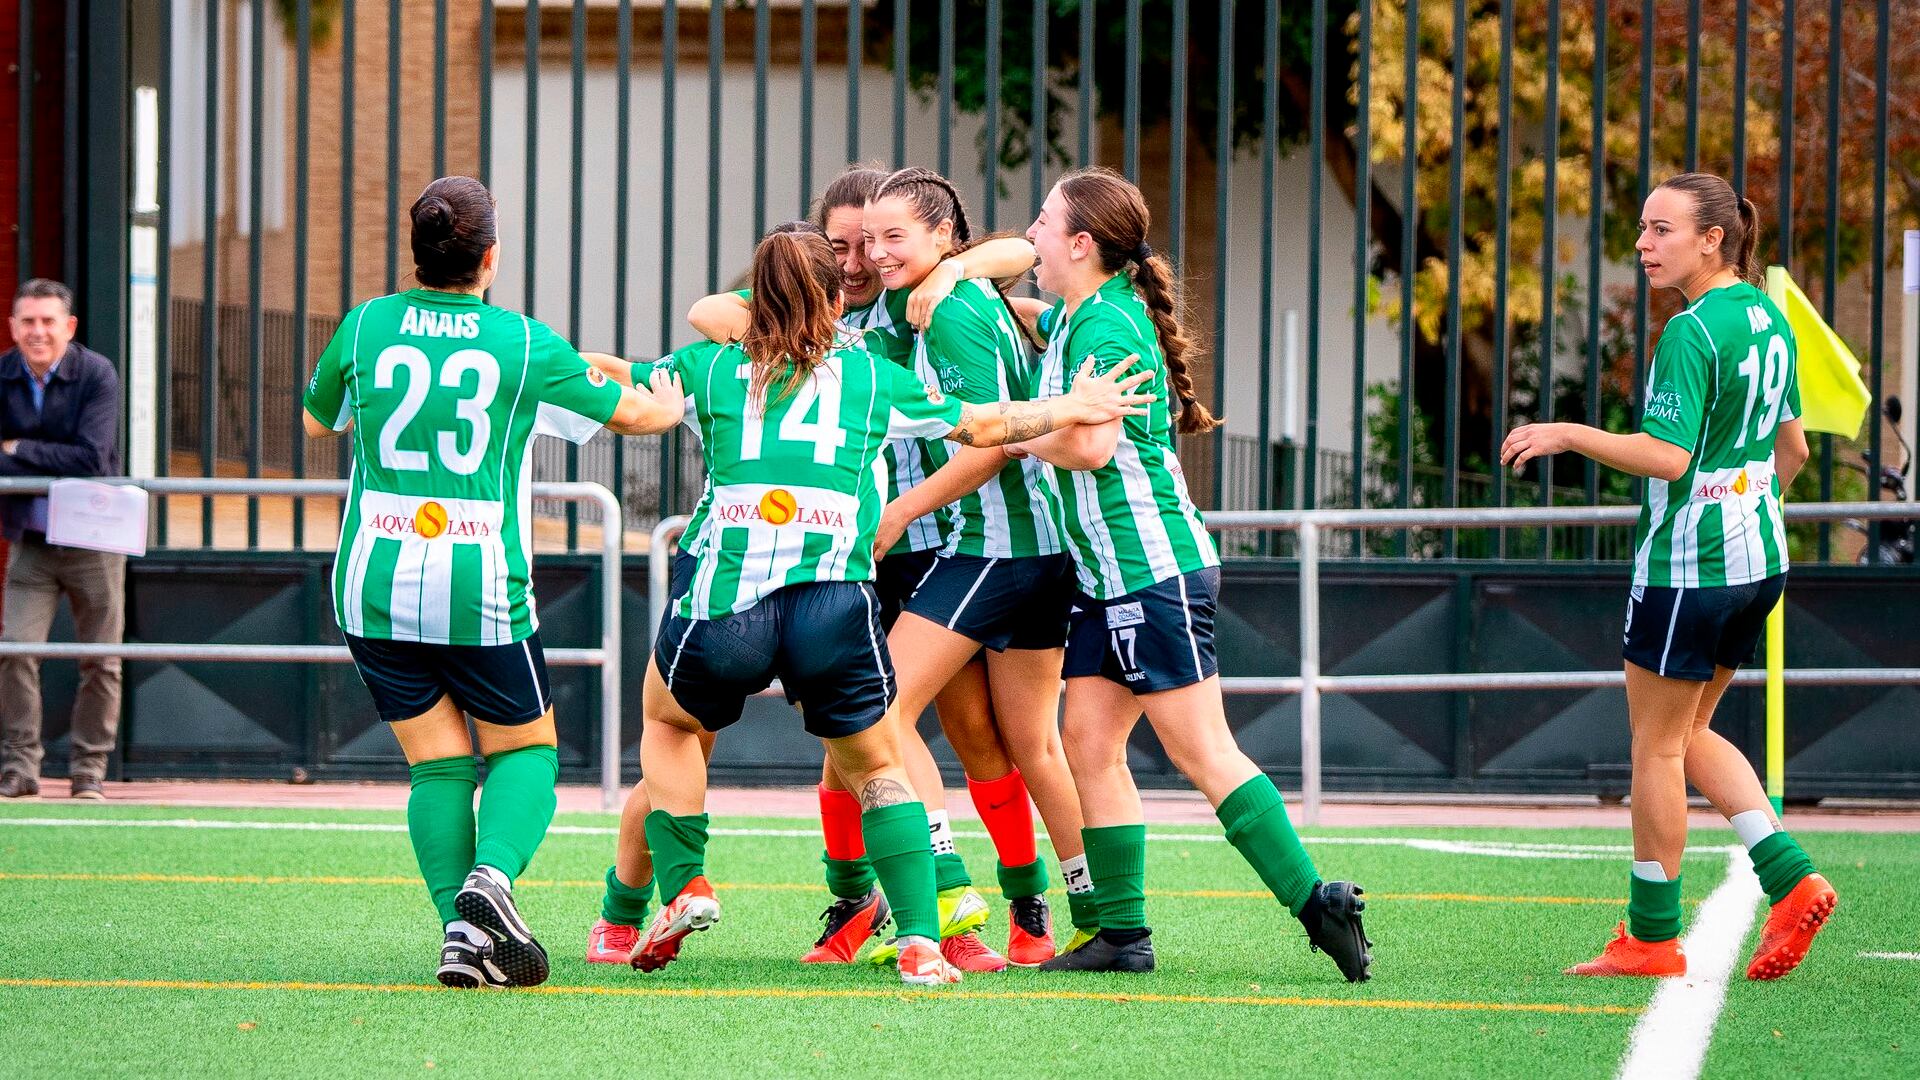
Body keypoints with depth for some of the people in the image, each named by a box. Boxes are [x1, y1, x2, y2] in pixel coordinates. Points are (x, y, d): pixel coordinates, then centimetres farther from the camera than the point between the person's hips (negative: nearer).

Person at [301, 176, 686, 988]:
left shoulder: (366, 327, 2)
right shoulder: (525, 344, -2)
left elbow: (317, 421, 21)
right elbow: (635, 414, 14)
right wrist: (670, 402, 37)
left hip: (374, 581, 2)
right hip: (481, 588, -2)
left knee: (437, 763, 9)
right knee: (526, 749, 12)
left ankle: (461, 929, -7)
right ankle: (491, 875, -16)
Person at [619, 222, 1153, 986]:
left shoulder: (711, 367, 14)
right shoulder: (873, 377, 16)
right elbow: (980, 426, 26)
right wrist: (1070, 408, 40)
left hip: (726, 600, 0)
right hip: (836, 603, 0)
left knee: (669, 722, 30)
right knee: (877, 767, 19)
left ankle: (683, 887, 16)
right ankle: (920, 941, 5)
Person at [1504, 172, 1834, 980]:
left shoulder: (1691, 333, -18)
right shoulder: (1768, 320, 10)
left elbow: (1669, 456, -24)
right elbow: (1791, 449, 18)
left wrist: (1568, 435, -18)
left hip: (1688, 564, -9)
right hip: (1758, 559, 9)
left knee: (1657, 743, 2)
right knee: (1690, 733, 18)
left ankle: (1651, 936, 8)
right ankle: (1790, 879, 6)